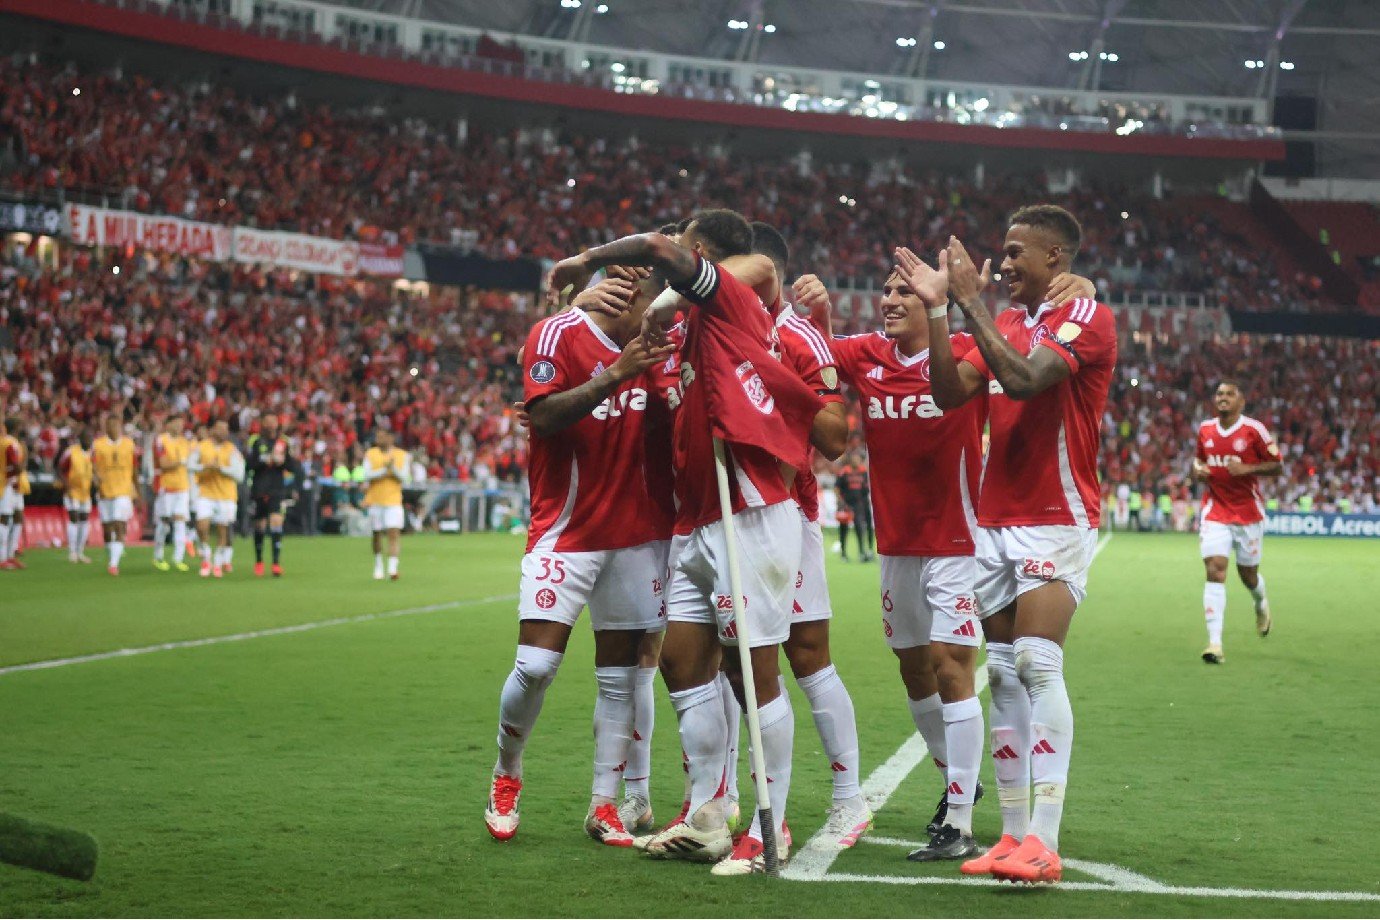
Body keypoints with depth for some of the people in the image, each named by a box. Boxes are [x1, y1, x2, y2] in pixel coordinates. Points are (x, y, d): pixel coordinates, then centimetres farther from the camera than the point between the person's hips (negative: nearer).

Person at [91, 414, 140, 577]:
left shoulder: (129, 444, 5)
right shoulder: (98, 444, 0)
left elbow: (134, 468, 13)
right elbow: (94, 465, -12)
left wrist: (135, 491, 17)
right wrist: (97, 477, -34)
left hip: (124, 491, -1)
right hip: (105, 491, 1)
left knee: (119, 527, -14)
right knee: (107, 529, 9)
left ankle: (114, 563, -18)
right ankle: (110, 559, 29)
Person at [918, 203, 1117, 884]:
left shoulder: (1086, 317, -7)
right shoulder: (1007, 321, 16)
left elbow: (1026, 379, -23)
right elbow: (950, 392, 7)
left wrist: (970, 300, -18)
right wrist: (936, 306, 1)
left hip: (1057, 521, -7)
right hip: (997, 520, 7)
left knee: (1038, 663, -18)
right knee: (1003, 675, 4)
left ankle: (1043, 840, -21)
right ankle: (1013, 833, 7)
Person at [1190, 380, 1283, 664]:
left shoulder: (1253, 430, -9)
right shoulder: (1205, 430, 4)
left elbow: (1277, 466, -6)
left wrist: (1247, 469, -21)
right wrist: (1198, 472, -2)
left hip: (1248, 512, -2)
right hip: (1215, 511, 2)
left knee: (1248, 574, 11)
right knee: (1215, 569, -15)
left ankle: (1261, 604, 50)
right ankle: (1215, 642, -20)